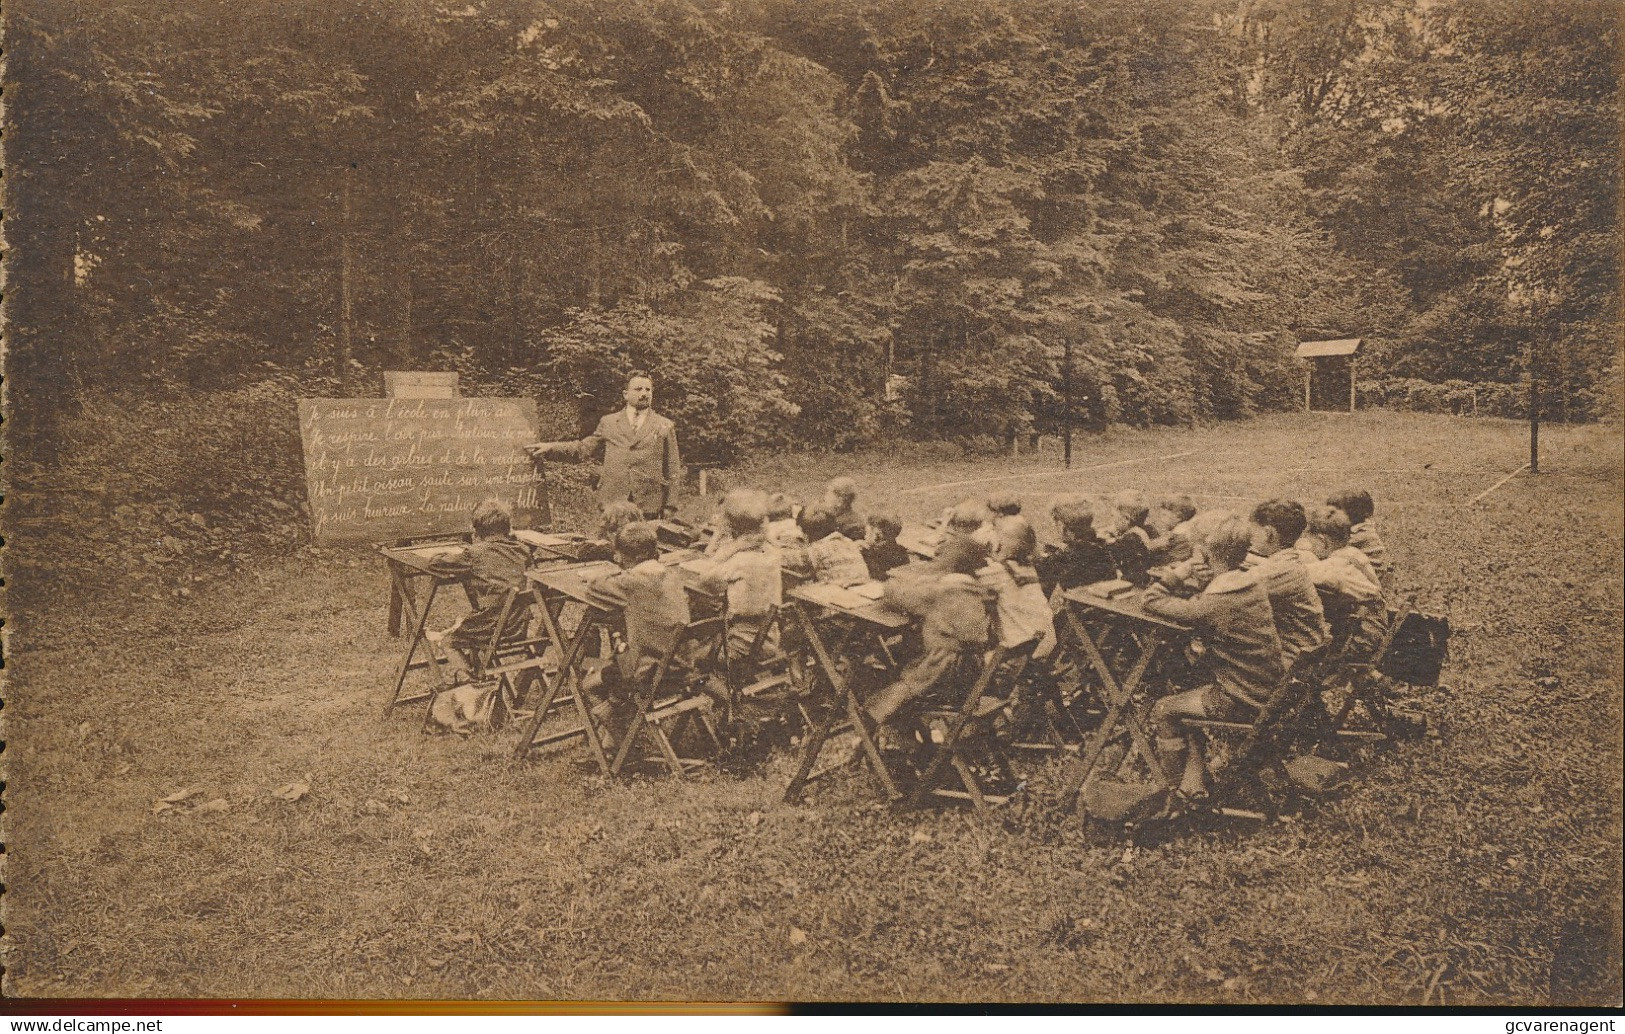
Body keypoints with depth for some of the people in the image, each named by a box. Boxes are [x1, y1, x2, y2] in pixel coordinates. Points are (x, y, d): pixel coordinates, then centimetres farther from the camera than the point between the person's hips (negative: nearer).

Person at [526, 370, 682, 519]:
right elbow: (584, 449, 19)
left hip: (649, 506, -1)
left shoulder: (665, 427, 10)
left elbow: (673, 471, 8)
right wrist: (550, 448, 7)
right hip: (612, 502, 1)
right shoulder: (608, 423, 15)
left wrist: (669, 506, 1)